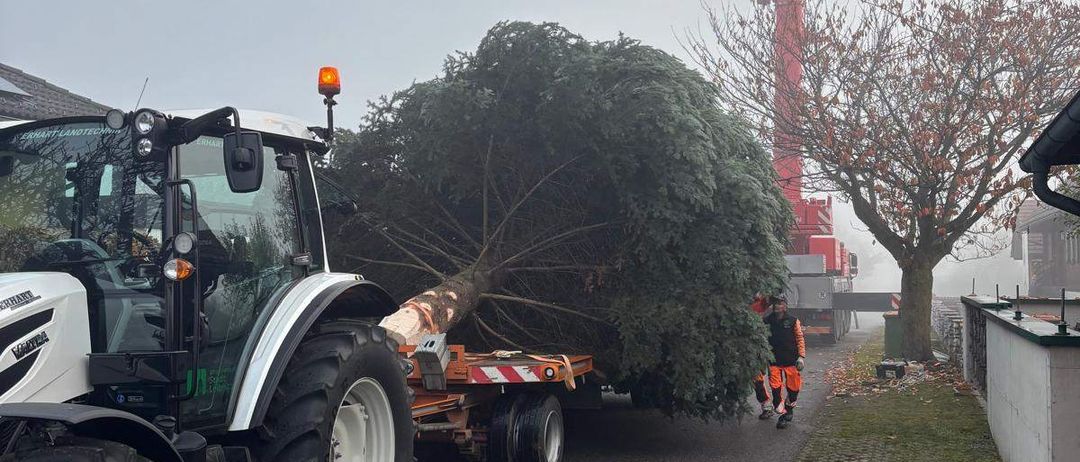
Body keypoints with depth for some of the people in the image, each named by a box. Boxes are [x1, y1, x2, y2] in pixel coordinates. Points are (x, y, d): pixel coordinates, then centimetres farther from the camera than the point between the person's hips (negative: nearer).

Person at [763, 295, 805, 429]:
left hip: (791, 360, -1)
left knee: (793, 387, 6)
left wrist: (801, 357, -5)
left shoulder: (793, 321, -2)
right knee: (775, 388, -5)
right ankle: (782, 414, 3)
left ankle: (789, 410, 28)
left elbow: (800, 339, 0)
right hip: (774, 361, 1)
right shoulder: (767, 321, 2)